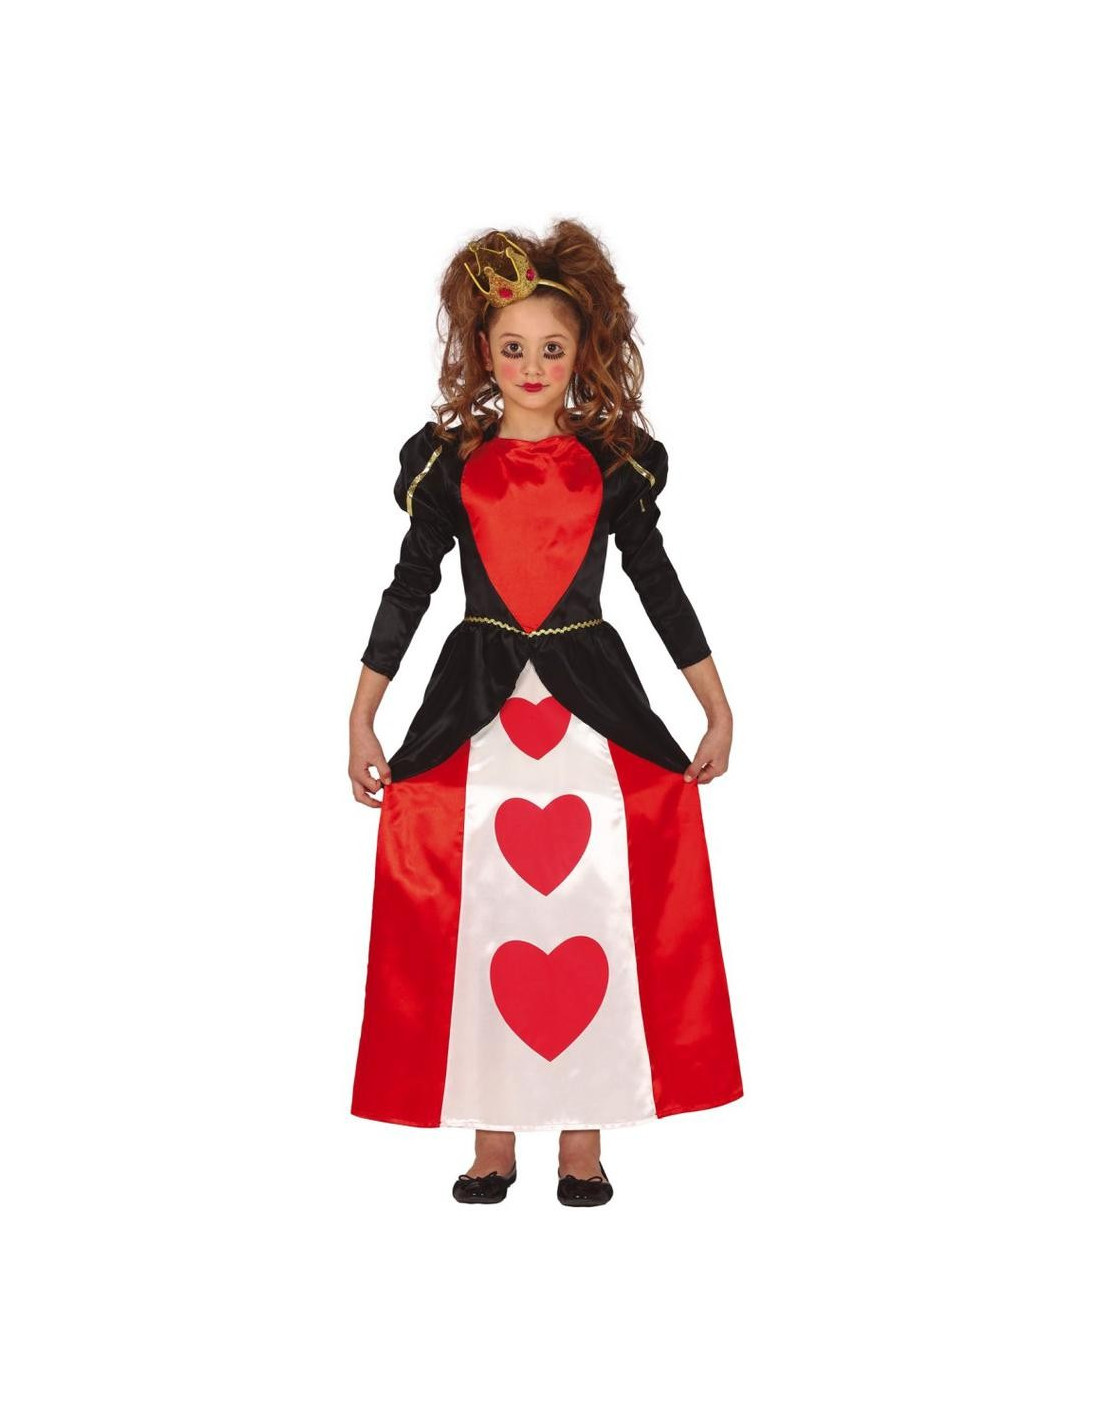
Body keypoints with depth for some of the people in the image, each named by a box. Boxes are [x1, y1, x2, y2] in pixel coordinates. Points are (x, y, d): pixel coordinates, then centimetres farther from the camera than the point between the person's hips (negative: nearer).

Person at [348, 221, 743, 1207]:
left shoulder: (615, 462, 6)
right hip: (474, 717, 0)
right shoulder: (450, 462, 6)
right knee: (484, 922, 2)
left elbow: (658, 582, 10)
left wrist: (719, 709, 9)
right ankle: (493, 1136, 15)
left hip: (595, 712, 0)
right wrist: (362, 719, 5)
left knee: (592, 919, 1)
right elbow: (410, 587, 8)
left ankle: (583, 1136, 14)